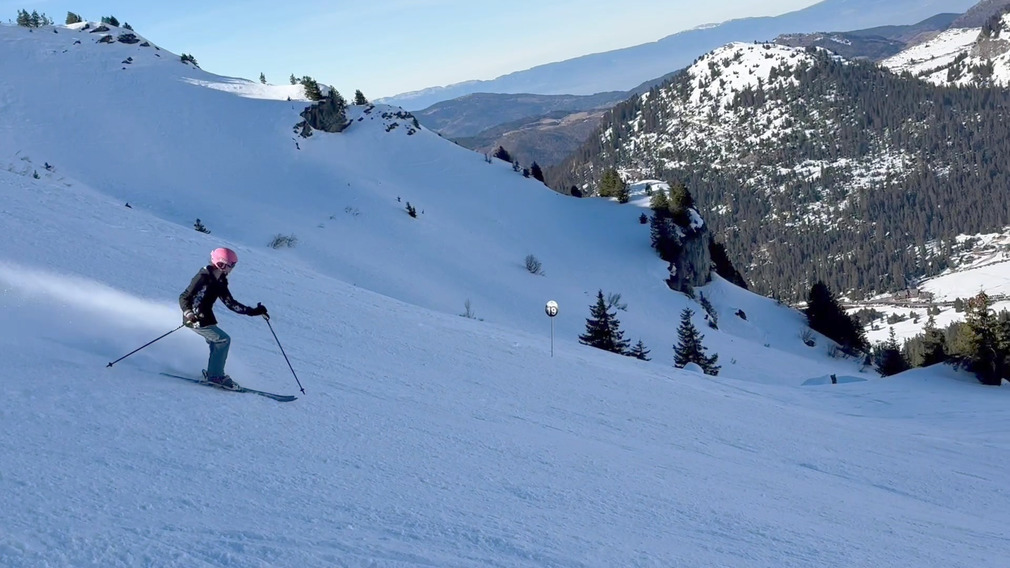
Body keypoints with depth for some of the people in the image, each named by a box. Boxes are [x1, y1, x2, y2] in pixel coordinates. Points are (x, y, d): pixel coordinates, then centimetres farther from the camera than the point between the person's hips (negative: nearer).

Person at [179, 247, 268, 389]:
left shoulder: (219, 282, 7)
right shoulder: (203, 278, -19)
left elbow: (230, 303, 12)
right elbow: (183, 298, -19)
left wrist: (253, 311, 7)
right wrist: (188, 313, -37)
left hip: (206, 318, 9)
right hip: (195, 320, -9)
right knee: (223, 340, -13)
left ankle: (213, 374, 24)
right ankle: (215, 375, -9)